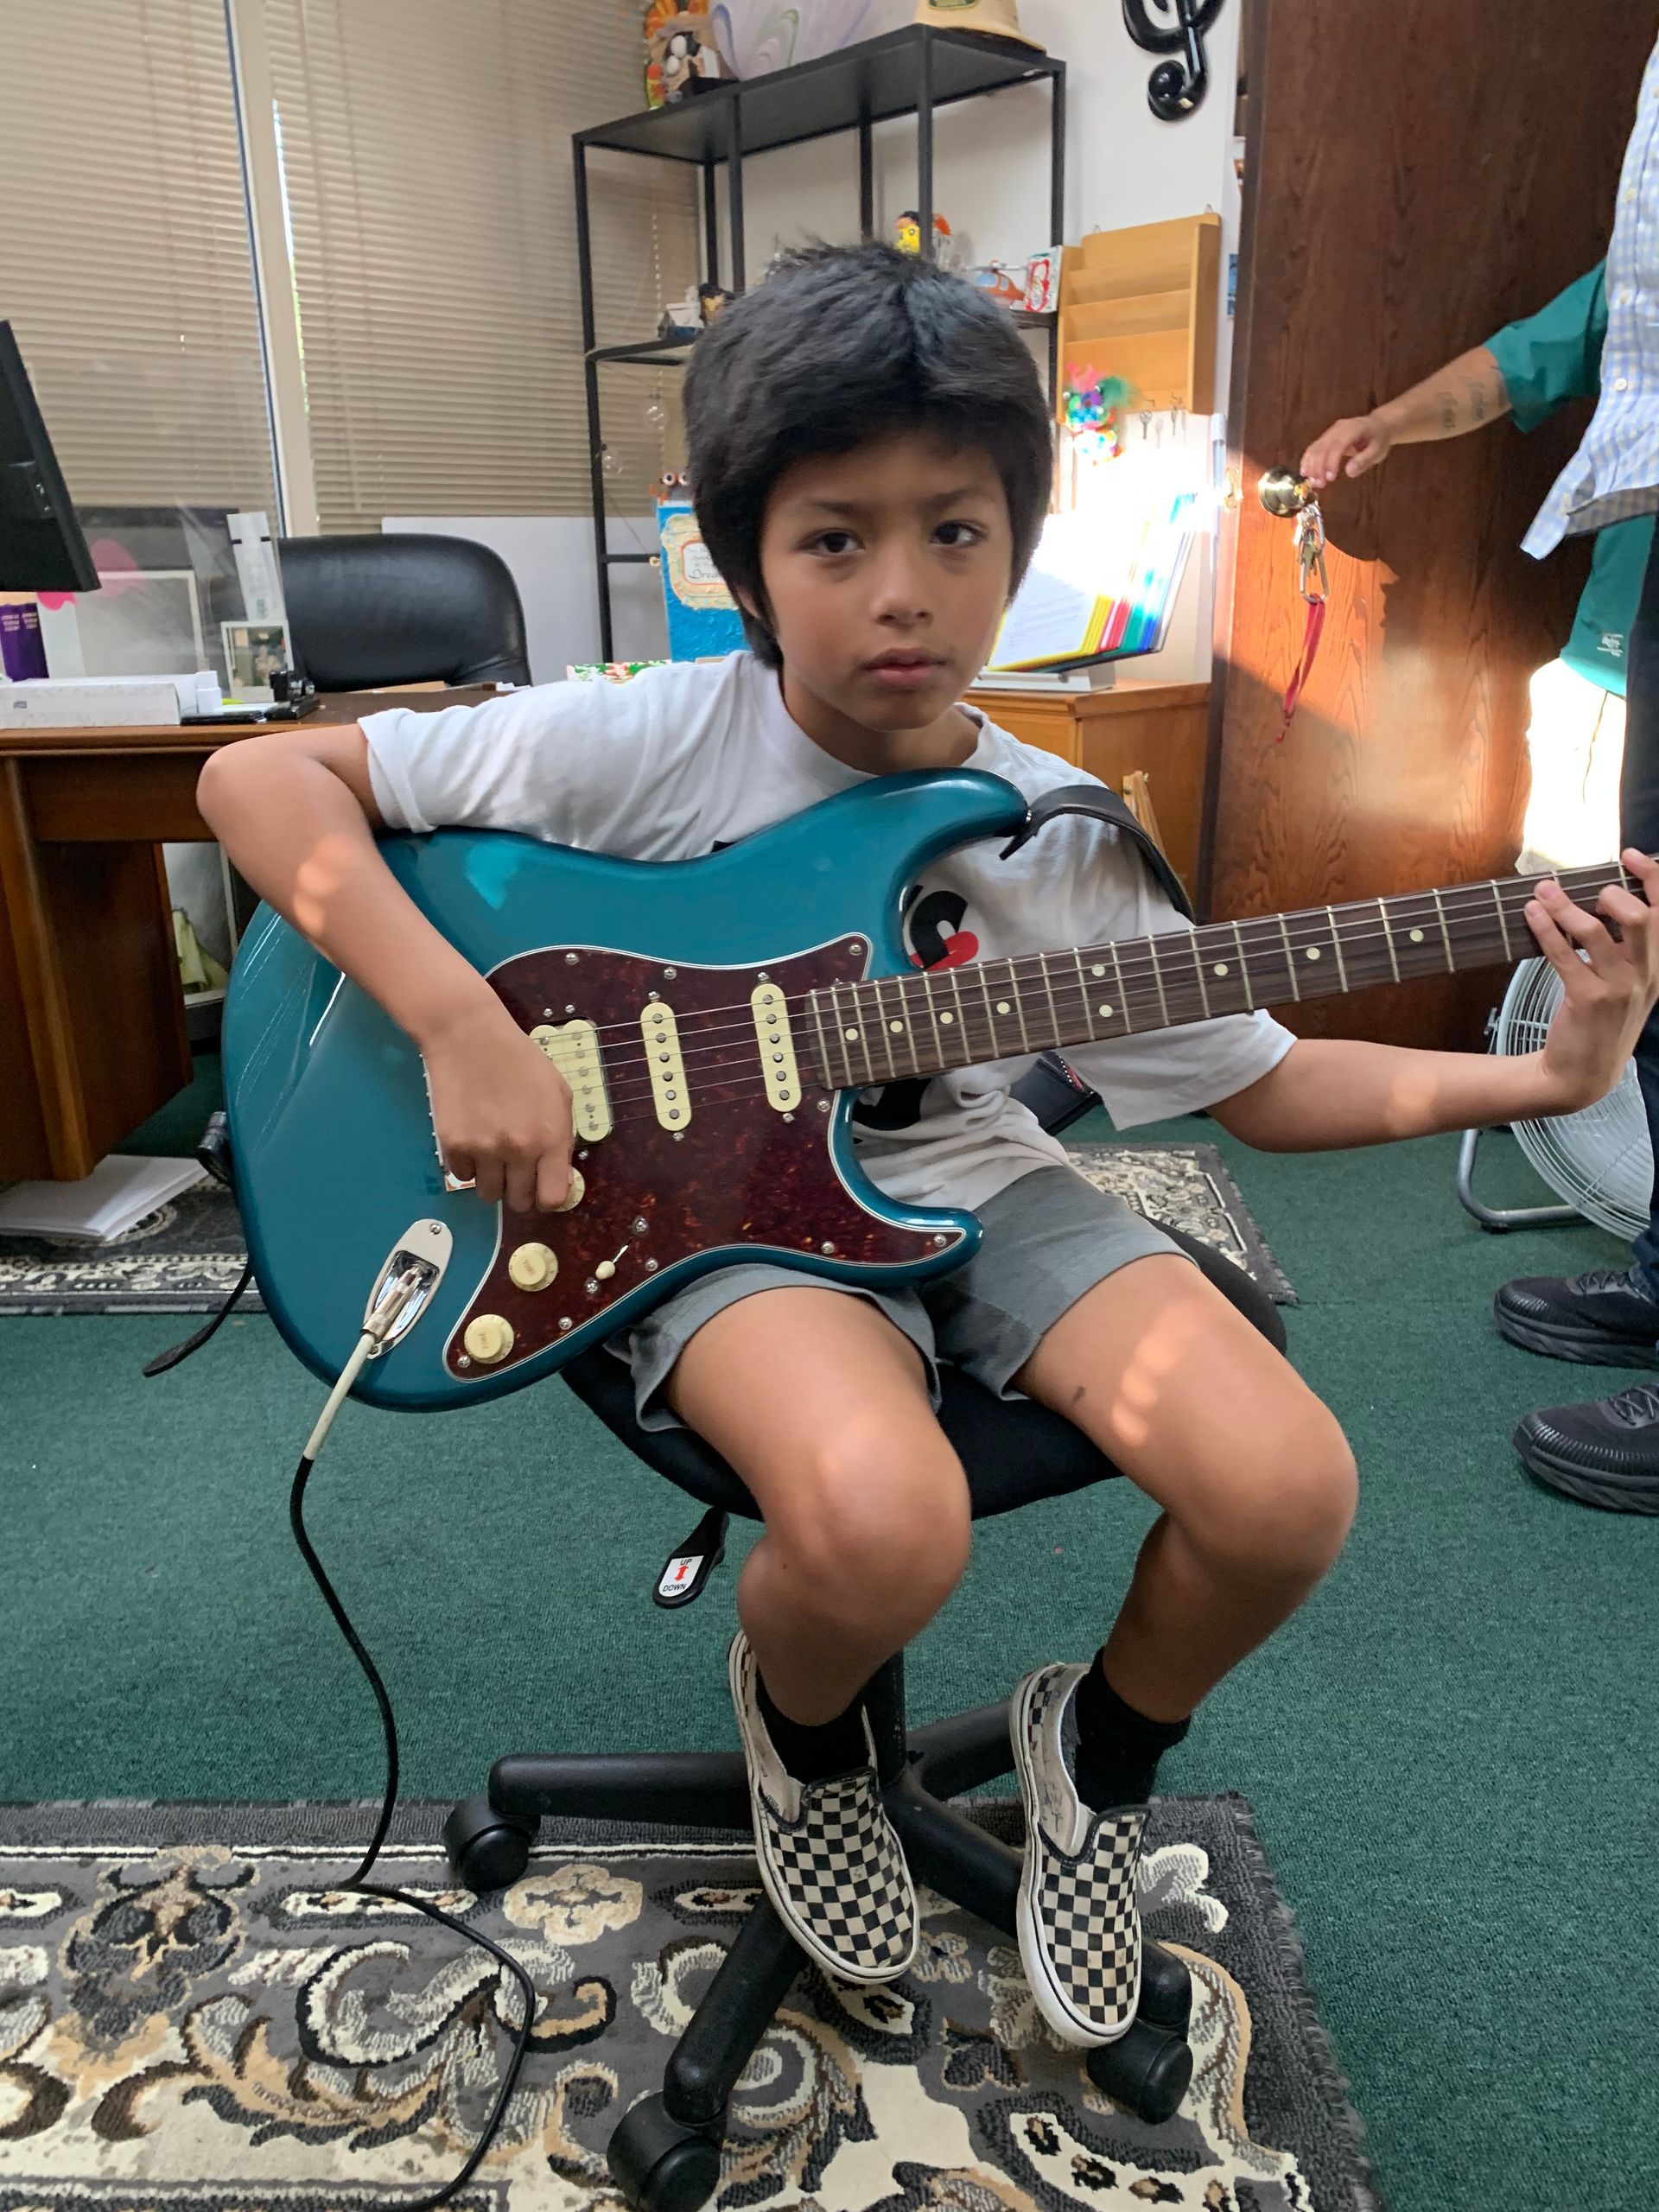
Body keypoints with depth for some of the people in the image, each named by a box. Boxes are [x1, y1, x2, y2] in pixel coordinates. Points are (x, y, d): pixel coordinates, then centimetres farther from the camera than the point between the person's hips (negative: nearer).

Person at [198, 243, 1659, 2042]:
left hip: (962, 1176, 4)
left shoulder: (1060, 842, -4)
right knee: (885, 1525, -34)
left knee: (1287, 1492, -17)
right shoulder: (643, 745, -14)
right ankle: (799, 1729, 8)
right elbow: (259, 777, -11)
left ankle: (1100, 1757, 20)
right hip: (714, 1197, -3)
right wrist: (462, 1025, -25)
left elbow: (1263, 1082, 5)